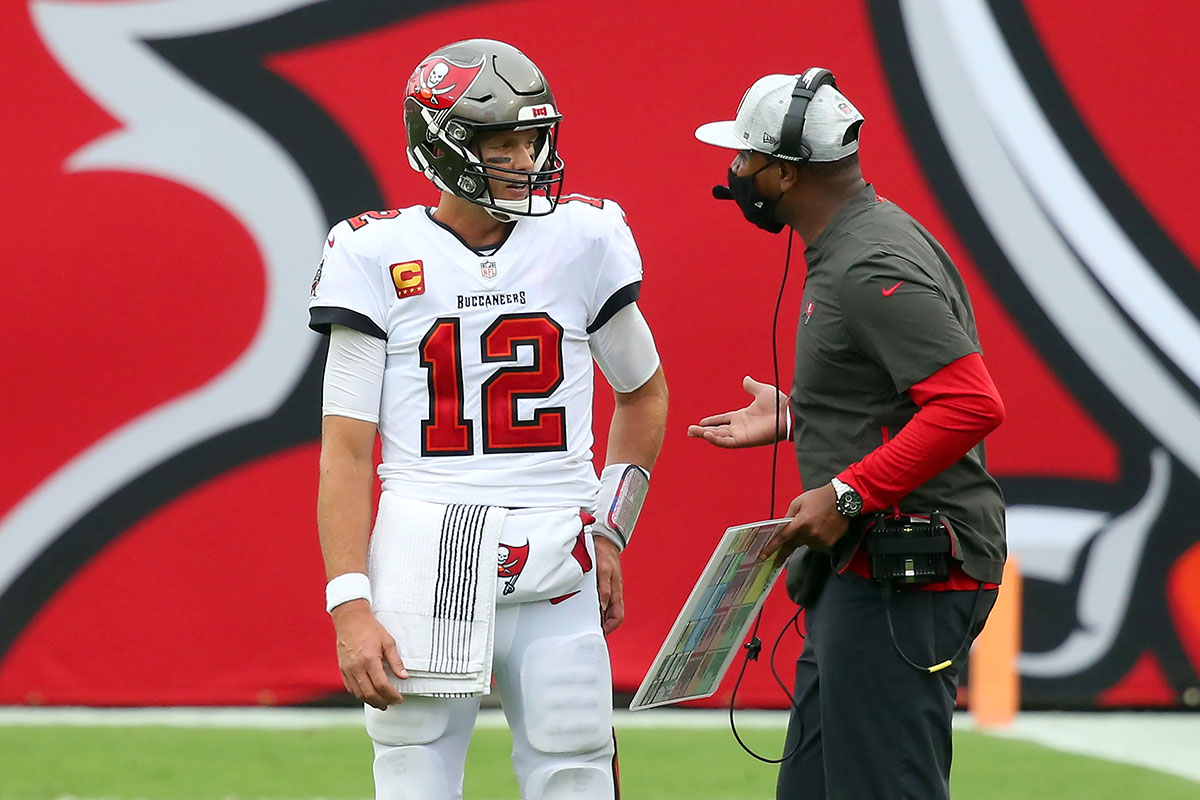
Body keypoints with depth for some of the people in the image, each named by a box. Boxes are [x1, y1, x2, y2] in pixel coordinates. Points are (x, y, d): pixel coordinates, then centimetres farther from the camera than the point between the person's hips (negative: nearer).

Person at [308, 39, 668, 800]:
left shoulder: (584, 238, 5)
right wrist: (350, 609, -9)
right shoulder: (378, 255, 0)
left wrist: (610, 533, 12)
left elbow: (644, 394, 21)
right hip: (423, 559, -1)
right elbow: (347, 451, -1)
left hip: (556, 566, 2)